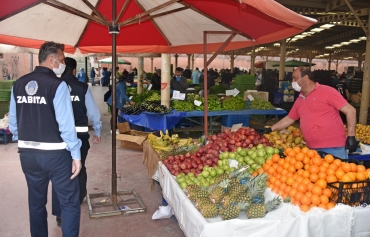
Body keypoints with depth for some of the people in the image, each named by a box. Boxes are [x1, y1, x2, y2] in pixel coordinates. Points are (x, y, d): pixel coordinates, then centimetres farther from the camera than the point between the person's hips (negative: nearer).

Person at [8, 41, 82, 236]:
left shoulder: (18, 84, 5)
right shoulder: (57, 84, -13)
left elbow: (12, 122, 9)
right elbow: (66, 123, -17)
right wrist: (76, 154, -11)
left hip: (27, 153, 7)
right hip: (55, 153, -6)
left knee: (36, 202, 21)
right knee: (70, 203, 5)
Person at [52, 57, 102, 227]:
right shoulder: (83, 87, -7)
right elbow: (93, 111, -3)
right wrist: (97, 132, 10)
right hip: (79, 134, 0)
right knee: (79, 167, 21)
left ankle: (60, 213, 8)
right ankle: (79, 198, 44)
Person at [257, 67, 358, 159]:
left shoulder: (327, 91, -6)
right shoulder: (299, 100, 13)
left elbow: (350, 111, -7)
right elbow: (289, 119, 23)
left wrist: (351, 136, -13)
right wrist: (270, 129, 18)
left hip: (333, 149, -6)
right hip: (312, 150, 6)